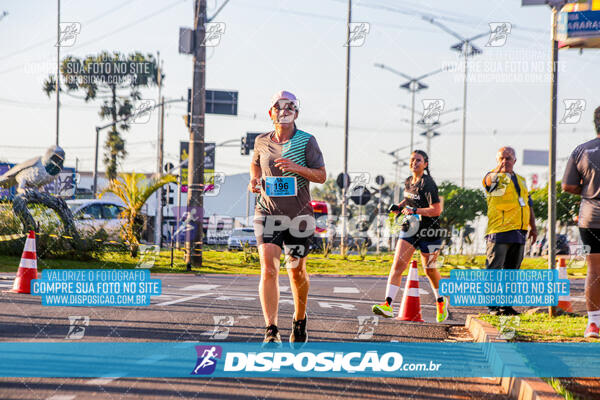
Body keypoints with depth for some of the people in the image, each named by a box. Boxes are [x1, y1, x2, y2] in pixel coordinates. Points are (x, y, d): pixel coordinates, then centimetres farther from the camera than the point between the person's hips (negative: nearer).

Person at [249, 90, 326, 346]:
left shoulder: (307, 141, -3)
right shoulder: (262, 142, 5)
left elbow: (321, 176, -5)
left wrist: (296, 167, -21)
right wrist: (254, 181, 6)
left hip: (299, 215, -1)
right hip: (268, 213, 1)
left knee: (297, 271, 10)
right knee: (268, 268, -14)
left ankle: (300, 320, 35)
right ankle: (271, 331, -18)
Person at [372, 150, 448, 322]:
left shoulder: (428, 184, -15)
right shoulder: (408, 182, 7)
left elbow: (437, 210, -22)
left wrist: (414, 210, -25)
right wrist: (400, 206, 11)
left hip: (429, 231, -6)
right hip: (410, 229, 6)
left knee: (429, 269, 9)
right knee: (398, 264, -11)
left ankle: (441, 302, 35)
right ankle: (388, 305, -20)